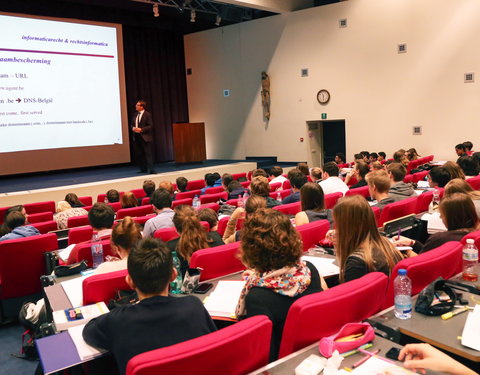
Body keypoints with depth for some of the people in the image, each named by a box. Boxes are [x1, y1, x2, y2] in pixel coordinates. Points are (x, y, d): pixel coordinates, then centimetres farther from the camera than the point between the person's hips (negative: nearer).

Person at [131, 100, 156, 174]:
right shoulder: (135, 114, 13)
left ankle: (151, 169, -4)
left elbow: (150, 126, -11)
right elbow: (132, 124, 20)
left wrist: (141, 129, -19)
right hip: (136, 137, 7)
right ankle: (143, 169, 21)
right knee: (138, 154, 10)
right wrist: (133, 128, -3)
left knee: (148, 153, -6)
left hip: (145, 137, -7)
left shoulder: (147, 114, -7)